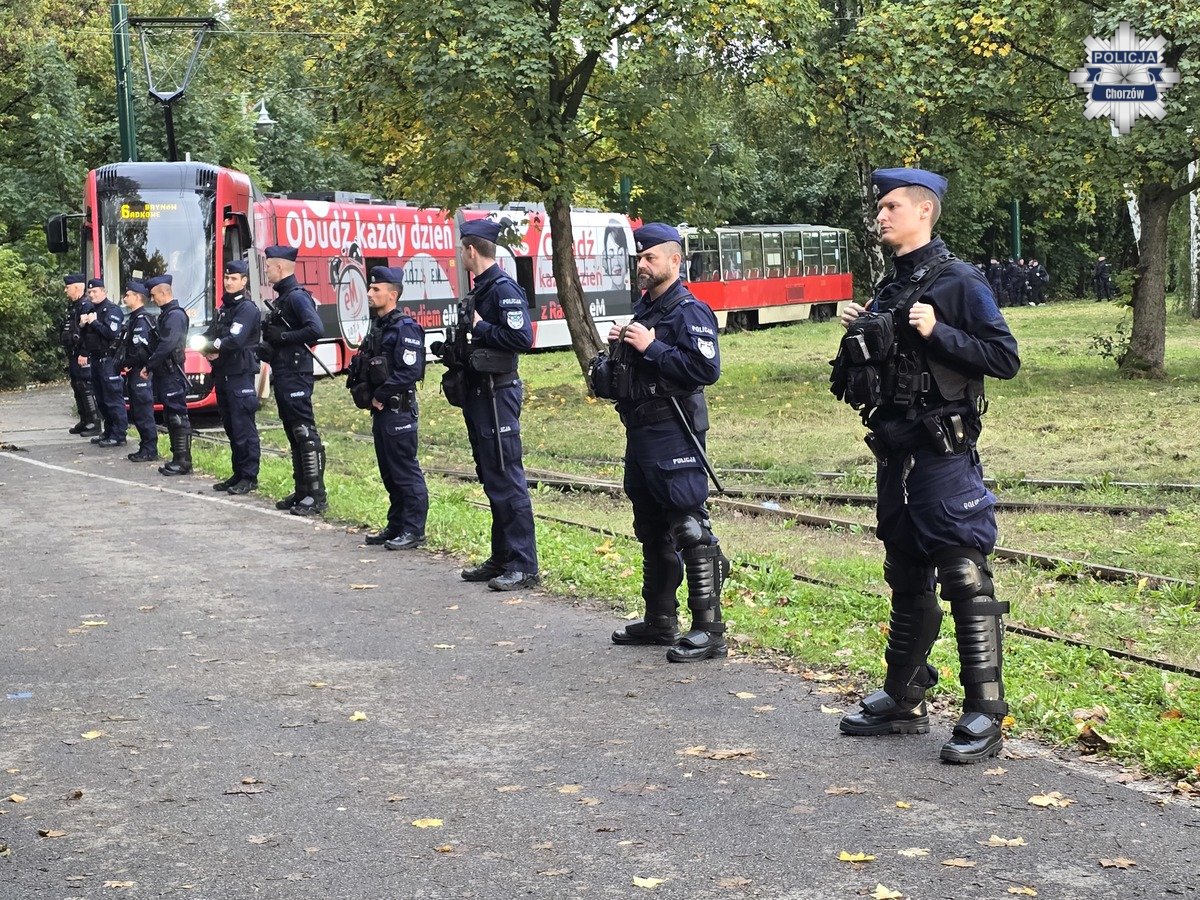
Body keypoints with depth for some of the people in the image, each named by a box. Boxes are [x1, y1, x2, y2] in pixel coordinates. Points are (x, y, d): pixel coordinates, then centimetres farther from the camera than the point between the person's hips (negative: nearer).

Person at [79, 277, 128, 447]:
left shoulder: (112, 310, -9)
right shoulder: (92, 311, 18)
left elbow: (112, 333, -21)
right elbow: (85, 337, 21)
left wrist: (94, 322, -17)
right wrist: (82, 325, 2)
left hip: (109, 361, -9)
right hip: (96, 359, 9)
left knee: (114, 398, -9)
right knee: (101, 399, 12)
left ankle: (118, 436, -8)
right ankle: (108, 432, 20)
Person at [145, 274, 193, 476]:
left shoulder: (175, 315, -14)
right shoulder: (165, 314, 18)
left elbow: (167, 345, -22)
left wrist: (149, 365, -15)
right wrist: (151, 366, 9)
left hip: (172, 374, -10)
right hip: (164, 374, 10)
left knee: (178, 417, -8)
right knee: (170, 418, 12)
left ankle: (183, 461, -7)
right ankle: (178, 458, 16)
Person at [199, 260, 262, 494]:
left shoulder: (247, 309, -9)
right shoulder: (224, 309, 19)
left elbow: (235, 340, -21)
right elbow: (207, 336, 12)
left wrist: (212, 346, -9)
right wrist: (208, 350, -10)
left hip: (240, 375, -9)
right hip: (222, 375, 9)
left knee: (243, 428, -7)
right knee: (230, 428, 12)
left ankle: (249, 477, -4)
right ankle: (238, 474, 19)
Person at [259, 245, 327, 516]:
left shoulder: (298, 297, -13)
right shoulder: (282, 298, 18)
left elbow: (316, 330, -25)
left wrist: (282, 337, -19)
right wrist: (267, 348, 8)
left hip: (295, 375, -11)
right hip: (283, 375, 11)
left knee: (305, 432, -9)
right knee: (293, 433, 12)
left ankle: (317, 496, -8)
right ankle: (302, 491, 18)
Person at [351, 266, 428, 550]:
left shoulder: (405, 328, -14)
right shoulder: (378, 326, 15)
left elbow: (409, 372, -21)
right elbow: (364, 367, 21)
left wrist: (380, 396, -15)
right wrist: (365, 394, 5)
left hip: (398, 410, -10)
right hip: (380, 410, 10)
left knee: (406, 471, -5)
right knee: (388, 472, 14)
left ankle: (414, 531, -1)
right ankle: (396, 526, 22)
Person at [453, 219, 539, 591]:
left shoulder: (504, 288, -15)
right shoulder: (480, 288, 14)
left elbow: (522, 337, -25)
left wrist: (479, 327, -17)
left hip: (497, 393, -10)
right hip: (479, 392, 10)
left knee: (506, 479, -8)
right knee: (491, 478, 14)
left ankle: (524, 566, -4)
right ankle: (502, 557, 22)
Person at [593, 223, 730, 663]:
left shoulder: (689, 312, -11)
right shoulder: (644, 309, 17)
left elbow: (706, 368, -24)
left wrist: (650, 347, -20)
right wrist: (620, 346, 6)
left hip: (673, 434, -10)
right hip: (640, 430, 10)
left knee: (690, 531, -10)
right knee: (651, 530, 16)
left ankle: (709, 630, -7)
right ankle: (659, 619, 27)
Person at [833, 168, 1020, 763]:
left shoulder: (957, 283, -9)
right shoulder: (889, 287, 15)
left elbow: (1005, 358, -14)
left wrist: (937, 332, -21)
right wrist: (859, 337, 5)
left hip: (944, 452, -8)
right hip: (895, 450, 9)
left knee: (964, 579, -7)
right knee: (905, 577, 15)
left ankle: (984, 717, -2)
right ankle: (903, 700, 25)